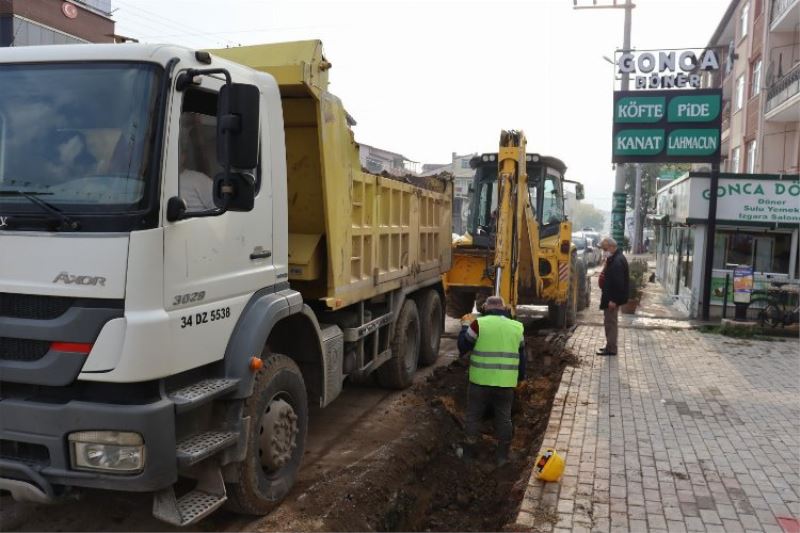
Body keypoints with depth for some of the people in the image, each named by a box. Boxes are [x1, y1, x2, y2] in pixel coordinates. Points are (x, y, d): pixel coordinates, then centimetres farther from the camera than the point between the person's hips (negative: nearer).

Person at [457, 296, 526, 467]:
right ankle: (502, 456, 19)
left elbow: (463, 346, -2)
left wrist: (465, 327, 14)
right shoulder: (516, 327, 5)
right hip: (506, 382, 3)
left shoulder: (479, 324, -9)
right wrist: (520, 377, 26)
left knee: (473, 415, 12)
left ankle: (469, 453, 20)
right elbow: (521, 355, 14)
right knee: (504, 417, 14)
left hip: (480, 380, -3)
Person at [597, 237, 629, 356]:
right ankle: (610, 346, 27)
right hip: (611, 296, 11)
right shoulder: (613, 258, 12)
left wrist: (614, 300, -24)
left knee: (610, 322, -4)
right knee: (610, 322, 18)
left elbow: (618, 282, -25)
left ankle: (611, 349, 3)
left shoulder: (617, 261, -22)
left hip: (613, 298, -11)